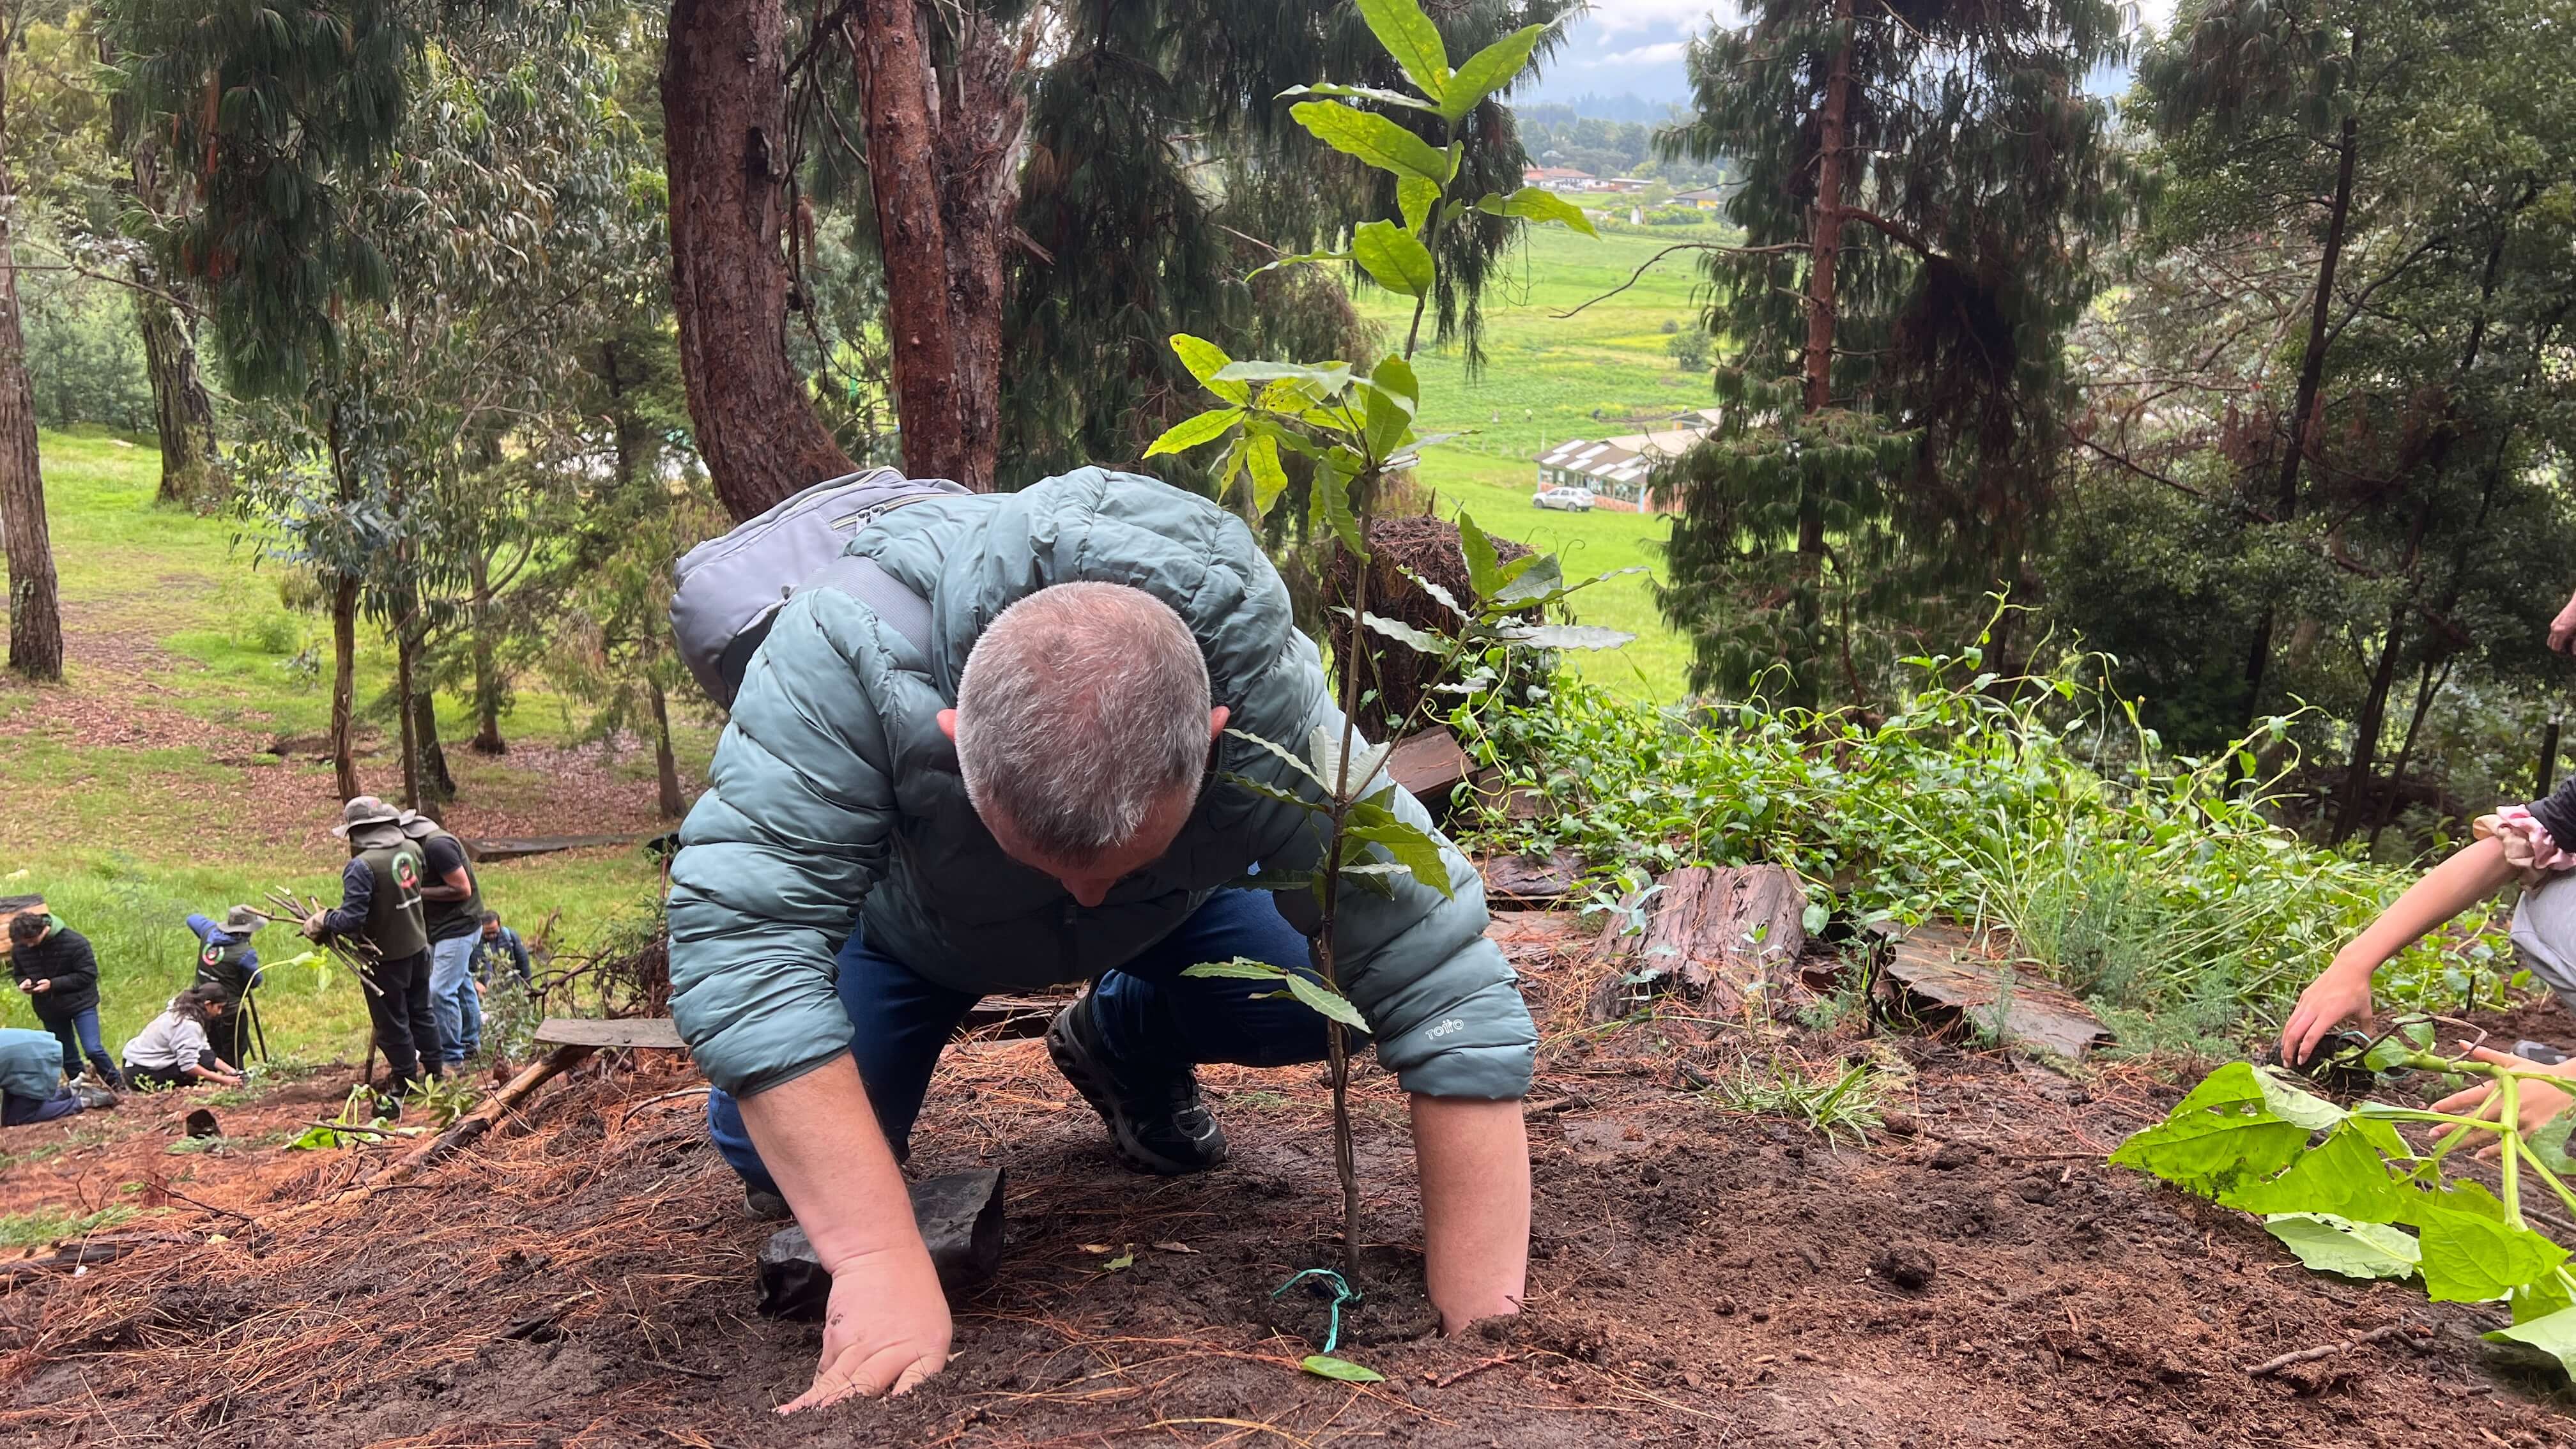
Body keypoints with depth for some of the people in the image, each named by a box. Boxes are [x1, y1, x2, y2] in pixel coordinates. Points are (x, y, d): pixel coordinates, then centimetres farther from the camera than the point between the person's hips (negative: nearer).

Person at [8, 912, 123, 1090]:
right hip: (49, 1010, 5)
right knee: (67, 1057, 12)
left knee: (93, 1049, -12)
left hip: (80, 1004, -4)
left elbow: (88, 975, -19)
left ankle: (118, 1087, 6)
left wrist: (53, 984, -27)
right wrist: (25, 982, -14)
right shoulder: (19, 949, -7)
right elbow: (19, 974, 11)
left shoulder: (74, 942, -22)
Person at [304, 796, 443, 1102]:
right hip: (418, 947, 7)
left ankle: (405, 1087, 18)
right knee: (420, 1012, 20)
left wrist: (322, 921, -8)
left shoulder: (362, 866, -24)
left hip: (386, 956, -7)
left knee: (392, 1024, 8)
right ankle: (433, 1075, 31)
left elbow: (352, 919, -25)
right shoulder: (412, 850, -3)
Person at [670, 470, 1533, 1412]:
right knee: (768, 1145, -19)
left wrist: (1482, 1319, -43)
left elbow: (1437, 970, -40)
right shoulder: (847, 655, -43)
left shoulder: (1272, 701, -40)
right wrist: (878, 1259, -52)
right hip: (911, 918, -1)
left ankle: (1126, 1046, 12)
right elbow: (742, 929, -47)